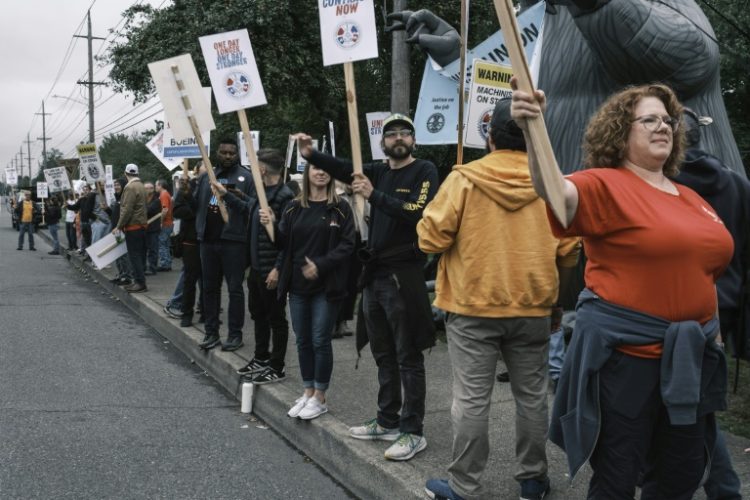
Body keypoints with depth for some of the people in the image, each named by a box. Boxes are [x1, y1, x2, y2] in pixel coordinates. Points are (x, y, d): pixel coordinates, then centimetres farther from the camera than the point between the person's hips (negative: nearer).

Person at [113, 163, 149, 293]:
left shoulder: (130, 187, -15)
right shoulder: (141, 186, 13)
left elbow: (127, 209, -19)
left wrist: (119, 226, -14)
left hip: (133, 226, -9)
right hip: (141, 225, 9)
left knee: (134, 255, -7)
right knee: (139, 254, 10)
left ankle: (140, 283, -8)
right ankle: (138, 281, 14)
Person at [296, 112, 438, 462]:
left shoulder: (424, 171, -4)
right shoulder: (379, 171, 13)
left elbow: (417, 212, -20)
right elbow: (344, 170, -3)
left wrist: (374, 195, -22)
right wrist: (312, 155, -19)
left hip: (404, 274, -7)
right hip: (375, 273, 7)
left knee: (408, 357, -2)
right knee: (383, 354, 15)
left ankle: (413, 432, 5)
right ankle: (387, 421, 27)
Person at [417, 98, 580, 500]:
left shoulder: (464, 179, -10)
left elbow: (430, 238, -9)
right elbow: (568, 253, 1)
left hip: (472, 307, -2)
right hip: (533, 309, 3)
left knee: (471, 399, 4)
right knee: (531, 396, 15)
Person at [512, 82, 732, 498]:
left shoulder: (690, 198, 12)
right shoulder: (606, 185, -10)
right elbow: (555, 191, -32)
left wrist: (710, 331, 18)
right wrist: (533, 130, -49)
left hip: (690, 354, 7)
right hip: (625, 351, -7)